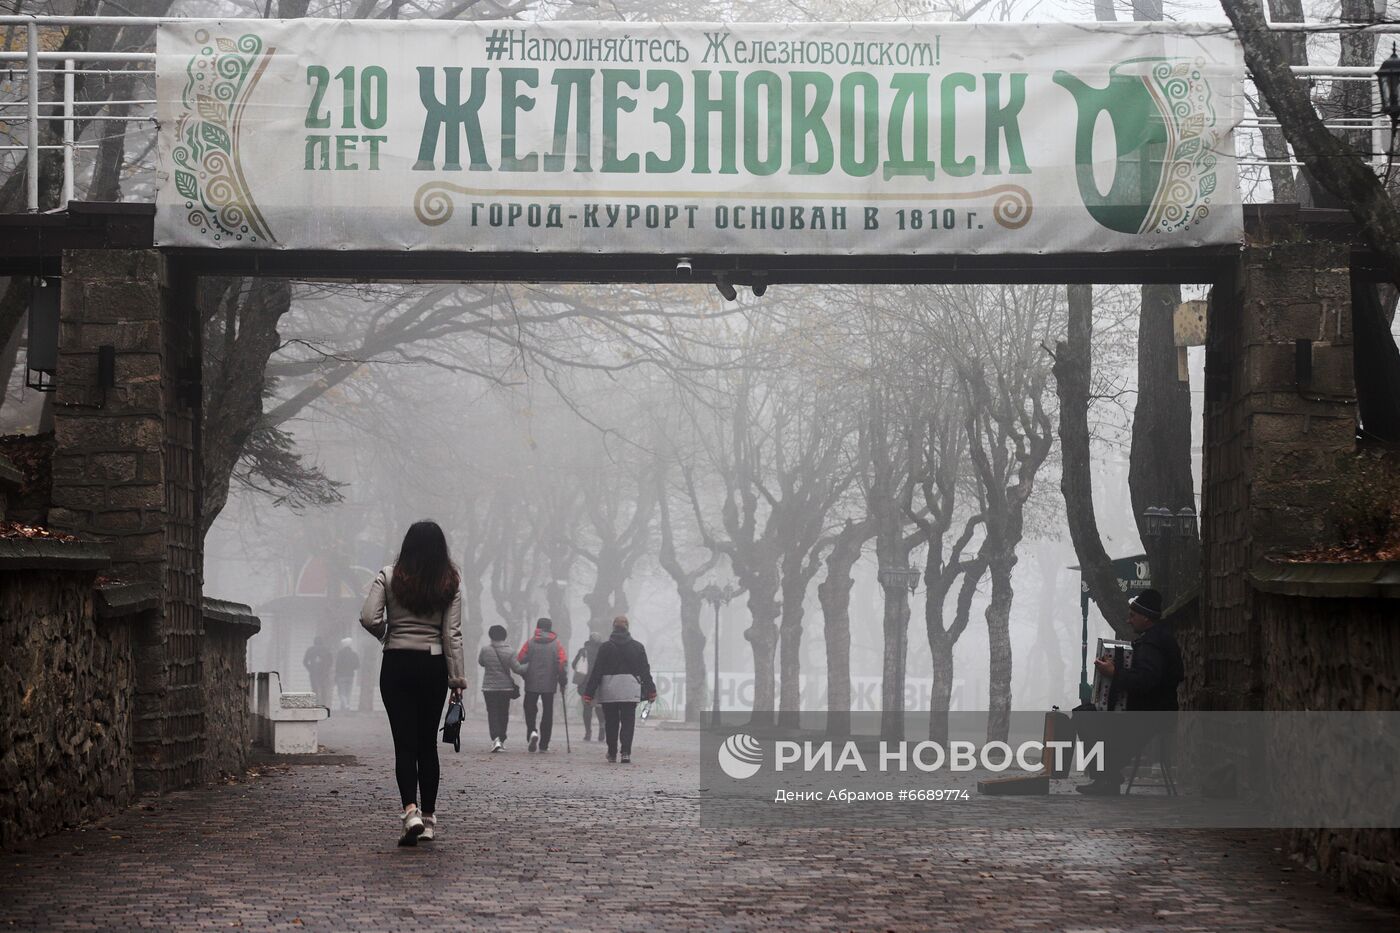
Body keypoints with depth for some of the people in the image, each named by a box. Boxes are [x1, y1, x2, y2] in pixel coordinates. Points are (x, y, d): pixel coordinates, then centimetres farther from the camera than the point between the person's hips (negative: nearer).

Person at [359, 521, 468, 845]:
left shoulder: (389, 576, -3)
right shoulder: (450, 583, -1)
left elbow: (369, 618, -11)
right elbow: (452, 635, -3)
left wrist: (386, 634, 11)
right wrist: (458, 678, -1)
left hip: (397, 663, -1)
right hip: (433, 665, 1)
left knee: (404, 742, -2)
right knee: (428, 742, 11)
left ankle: (411, 810, -21)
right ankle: (429, 817, 16)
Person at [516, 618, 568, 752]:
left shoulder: (530, 643, -2)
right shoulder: (556, 645, -1)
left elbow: (520, 661, -4)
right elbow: (563, 664, -9)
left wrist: (525, 676, 12)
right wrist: (563, 681, 2)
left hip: (532, 685, -1)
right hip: (549, 685, 1)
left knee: (530, 710, 12)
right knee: (548, 712, 9)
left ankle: (532, 731, -15)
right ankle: (544, 744, 8)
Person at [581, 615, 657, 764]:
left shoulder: (606, 647, -2)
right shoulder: (637, 647, 4)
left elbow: (596, 671, -3)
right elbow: (645, 671, 6)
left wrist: (589, 693, -1)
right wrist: (651, 691, 12)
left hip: (609, 690, -1)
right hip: (630, 690, 1)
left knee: (611, 723, 10)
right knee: (628, 722, 1)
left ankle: (612, 753, 17)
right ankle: (626, 753, -11)